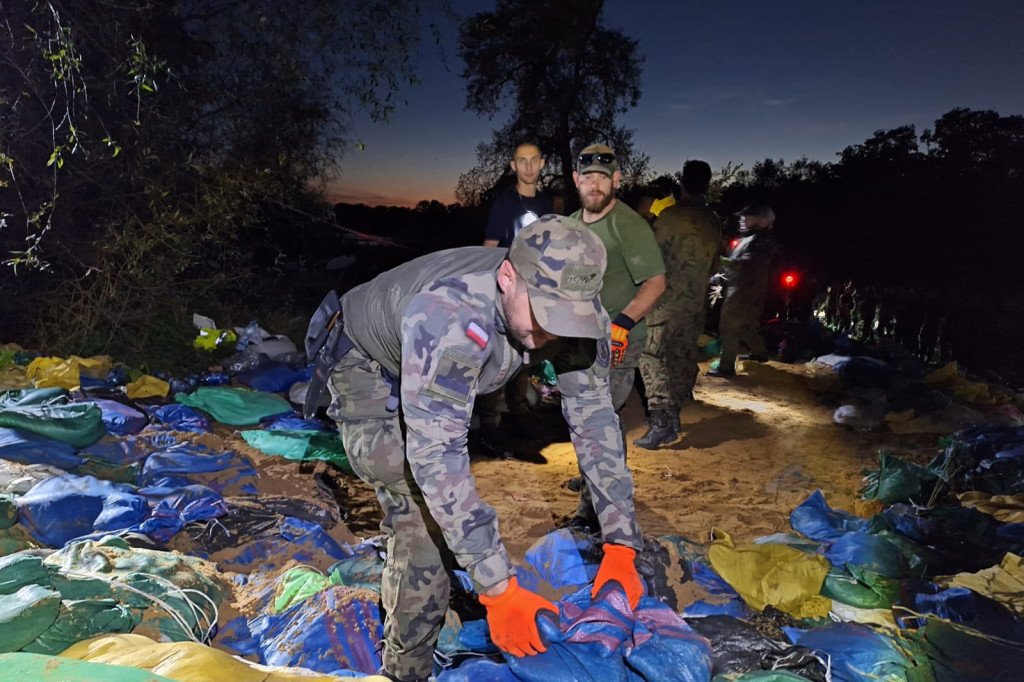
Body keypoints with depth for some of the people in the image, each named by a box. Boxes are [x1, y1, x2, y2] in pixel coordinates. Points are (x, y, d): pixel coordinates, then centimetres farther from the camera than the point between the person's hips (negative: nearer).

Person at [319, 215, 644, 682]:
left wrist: (620, 547, -21)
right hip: (368, 367, -6)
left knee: (443, 508, 17)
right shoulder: (451, 317, -46)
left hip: (440, 377, 6)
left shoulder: (572, 308, -27)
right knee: (422, 515, -18)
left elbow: (595, 420, -19)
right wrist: (499, 588, -48)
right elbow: (435, 455, -48)